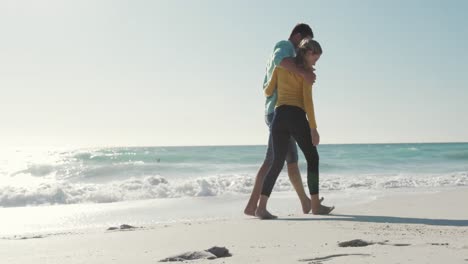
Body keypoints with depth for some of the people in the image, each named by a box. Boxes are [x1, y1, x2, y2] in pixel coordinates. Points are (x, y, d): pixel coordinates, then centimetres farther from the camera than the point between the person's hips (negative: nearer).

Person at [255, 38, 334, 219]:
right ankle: (315, 205, 14)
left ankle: (261, 207, -6)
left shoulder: (280, 66, 16)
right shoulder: (307, 71, 3)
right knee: (312, 158, 12)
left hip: (279, 116, 5)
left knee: (277, 163, 6)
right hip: (296, 116, -5)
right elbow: (307, 100, -6)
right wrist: (313, 128, -7)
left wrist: (265, 89, 40)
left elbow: (268, 91, 16)